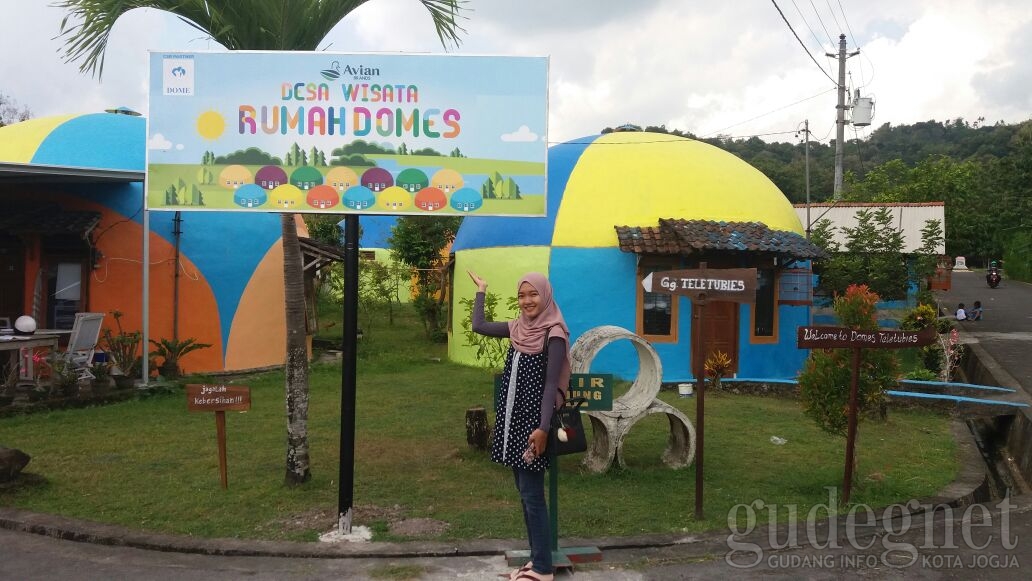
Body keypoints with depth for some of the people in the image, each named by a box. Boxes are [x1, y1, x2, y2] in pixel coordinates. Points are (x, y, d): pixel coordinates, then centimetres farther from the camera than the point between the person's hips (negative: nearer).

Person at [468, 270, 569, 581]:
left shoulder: (554, 334, -12)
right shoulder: (518, 327, 9)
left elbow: (551, 385, -16)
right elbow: (478, 326, 21)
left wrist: (543, 428, -22)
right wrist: (481, 291, 28)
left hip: (533, 421, -8)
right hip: (512, 419, 8)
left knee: (532, 495, -4)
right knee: (525, 493, 12)